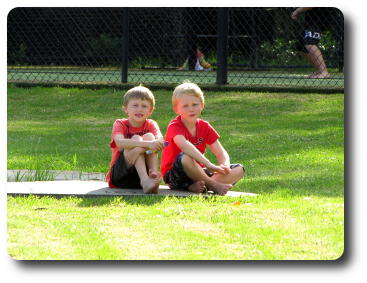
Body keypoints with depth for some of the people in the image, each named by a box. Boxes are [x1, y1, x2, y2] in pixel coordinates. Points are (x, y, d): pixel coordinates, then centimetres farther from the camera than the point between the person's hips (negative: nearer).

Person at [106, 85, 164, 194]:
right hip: (119, 176, -2)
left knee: (149, 136, -17)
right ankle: (145, 181, -45)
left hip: (143, 172, 2)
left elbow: (160, 141, -15)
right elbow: (120, 143, -27)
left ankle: (153, 174, -36)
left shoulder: (151, 125, 6)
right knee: (136, 138, -25)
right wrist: (147, 144, -41)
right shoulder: (120, 124, -3)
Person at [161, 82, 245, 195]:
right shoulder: (175, 126, -14)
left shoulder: (205, 127, 5)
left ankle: (197, 186, -29)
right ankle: (214, 185, -24)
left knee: (239, 170, -8)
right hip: (175, 176, -7)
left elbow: (221, 153, 0)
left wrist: (225, 166, -25)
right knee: (185, 157, -39)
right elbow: (185, 145, -36)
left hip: (197, 173, 7)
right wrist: (209, 165, -46)